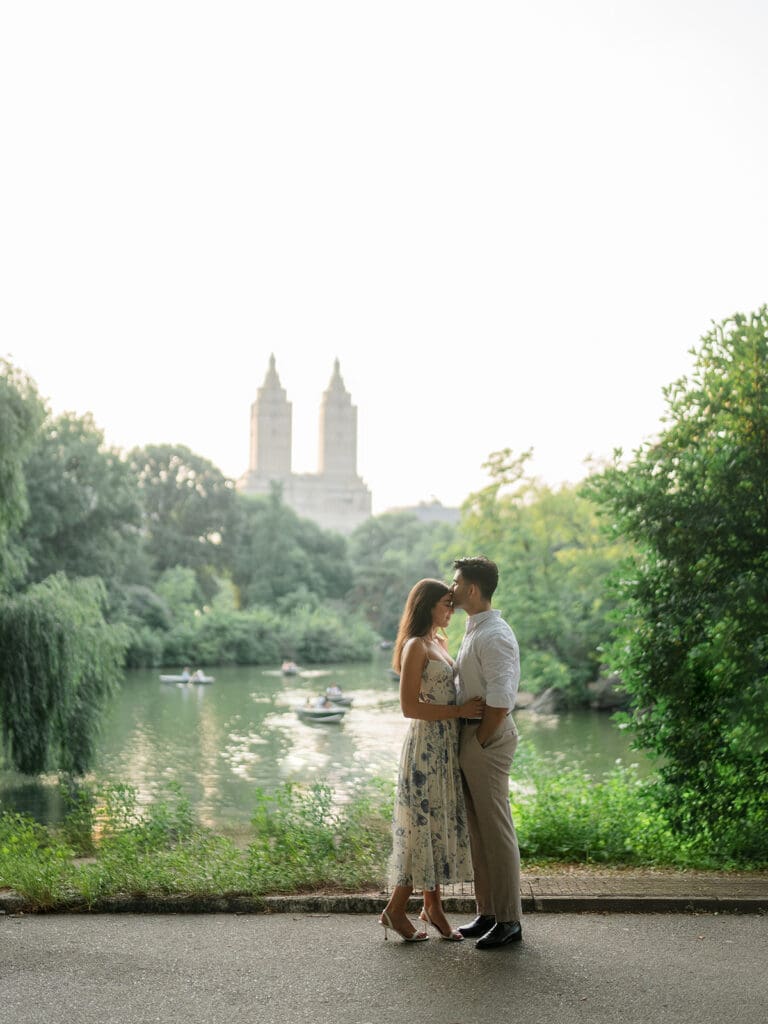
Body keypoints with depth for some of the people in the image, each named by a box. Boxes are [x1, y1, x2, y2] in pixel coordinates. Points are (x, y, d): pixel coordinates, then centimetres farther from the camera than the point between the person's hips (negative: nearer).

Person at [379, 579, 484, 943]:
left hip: (447, 746, 9)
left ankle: (433, 905, 19)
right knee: (424, 824, -4)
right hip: (426, 745, -9)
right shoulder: (415, 647, -13)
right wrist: (460, 711, -18)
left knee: (443, 822, 11)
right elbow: (409, 706, -18)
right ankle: (395, 909, 7)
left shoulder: (440, 643, 14)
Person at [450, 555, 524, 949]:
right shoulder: (474, 631, 14)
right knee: (477, 829, 15)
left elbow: (500, 701, -24)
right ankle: (487, 912, 24)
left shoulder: (494, 636, -18)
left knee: (496, 830, -3)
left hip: (489, 739, -10)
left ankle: (508, 920, 5)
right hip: (470, 736, 10)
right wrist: (470, 740, 15)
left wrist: (480, 740, -15)